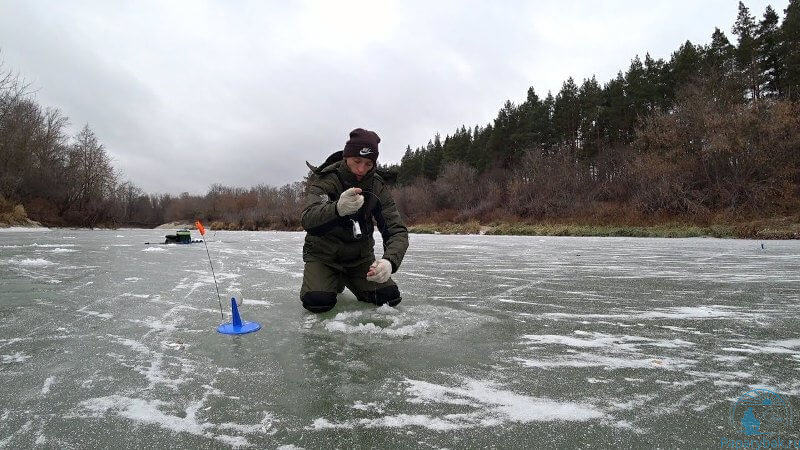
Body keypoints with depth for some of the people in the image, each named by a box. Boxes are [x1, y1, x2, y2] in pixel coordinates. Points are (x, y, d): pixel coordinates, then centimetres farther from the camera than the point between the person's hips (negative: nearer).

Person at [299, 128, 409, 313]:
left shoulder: (377, 185, -9)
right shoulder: (323, 178, -17)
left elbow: (397, 230, -16)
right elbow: (307, 220, -35)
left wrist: (390, 261, -38)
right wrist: (338, 209, -58)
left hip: (360, 256, 3)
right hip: (323, 254, -2)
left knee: (389, 297, -13)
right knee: (317, 301, -26)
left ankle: (347, 280, 18)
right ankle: (336, 283, 12)